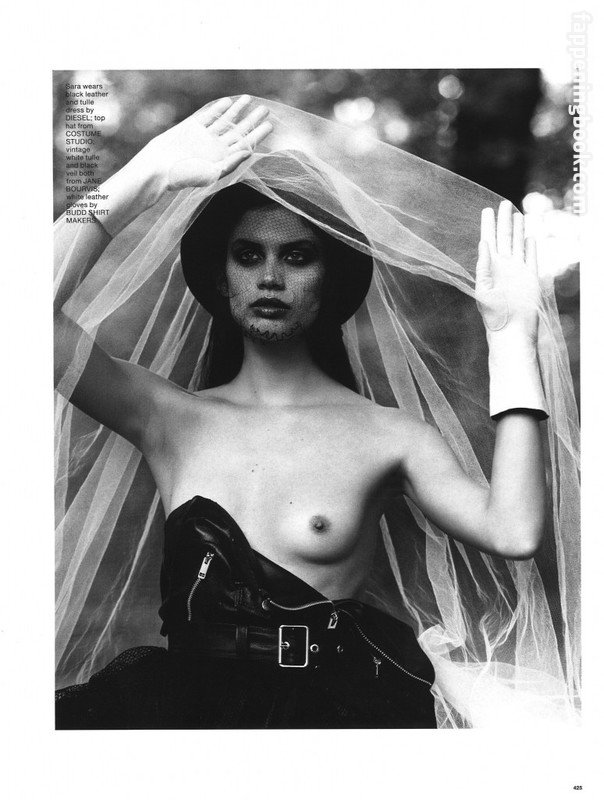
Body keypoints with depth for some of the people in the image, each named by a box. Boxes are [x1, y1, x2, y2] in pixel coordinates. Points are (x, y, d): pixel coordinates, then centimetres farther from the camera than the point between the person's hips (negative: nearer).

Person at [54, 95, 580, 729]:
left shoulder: (389, 435, 1)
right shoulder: (171, 417, 5)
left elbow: (513, 534, -16)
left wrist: (511, 334, -10)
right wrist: (149, 176, -8)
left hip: (337, 699, 1)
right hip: (186, 693, 0)